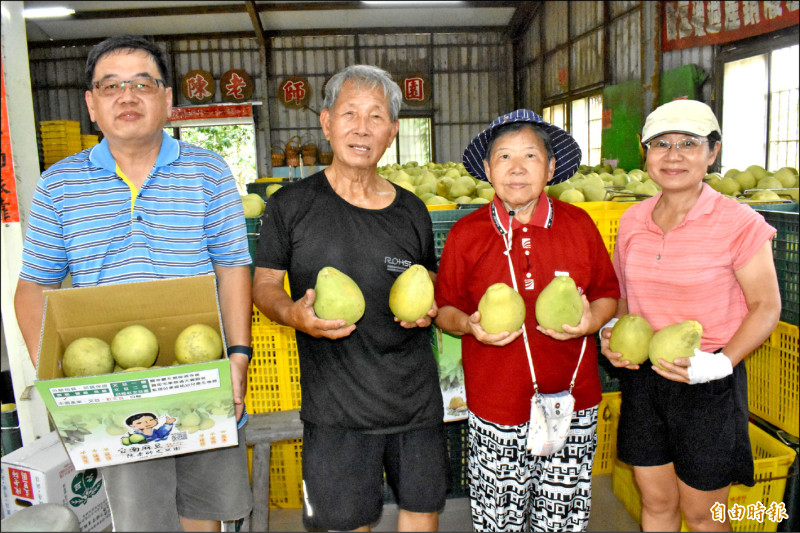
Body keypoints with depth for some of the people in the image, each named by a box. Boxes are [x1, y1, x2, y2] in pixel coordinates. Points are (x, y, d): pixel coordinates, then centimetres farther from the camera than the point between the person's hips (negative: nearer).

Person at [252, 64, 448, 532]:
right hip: (336, 405, -3)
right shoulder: (291, 205, -4)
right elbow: (264, 284, 4)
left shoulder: (412, 211, 5)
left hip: (417, 396, 3)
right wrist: (293, 313, -17)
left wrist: (428, 308, -5)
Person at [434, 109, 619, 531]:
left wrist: (591, 320, -10)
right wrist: (470, 326, -15)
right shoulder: (465, 234, -3)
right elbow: (445, 308, 5)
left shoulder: (579, 225, 0)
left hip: (572, 403, 2)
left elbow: (608, 293, 10)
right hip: (496, 410, -1)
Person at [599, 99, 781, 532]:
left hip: (708, 384, -4)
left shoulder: (738, 223, -13)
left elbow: (766, 307, -8)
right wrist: (611, 330, -4)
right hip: (642, 377, 4)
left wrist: (720, 362, -21)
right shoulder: (632, 221, 2)